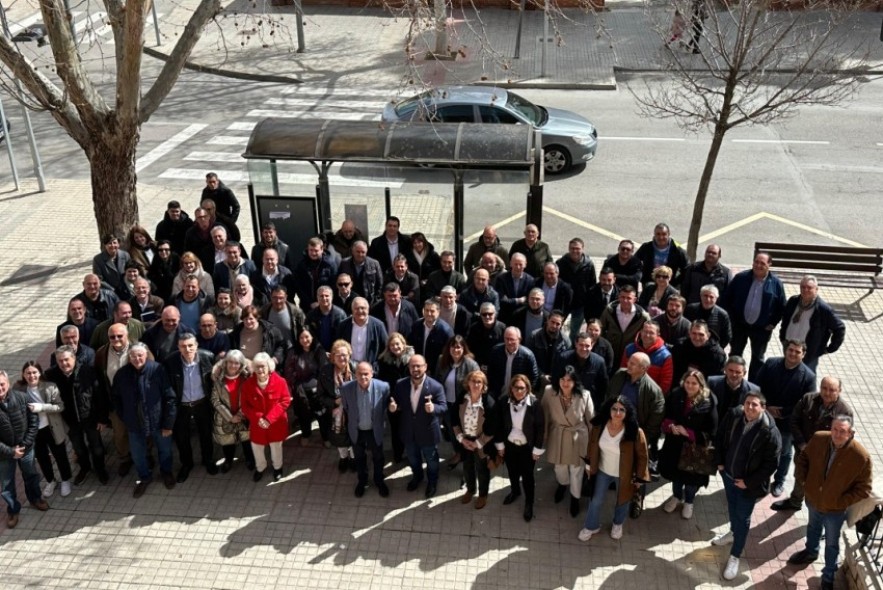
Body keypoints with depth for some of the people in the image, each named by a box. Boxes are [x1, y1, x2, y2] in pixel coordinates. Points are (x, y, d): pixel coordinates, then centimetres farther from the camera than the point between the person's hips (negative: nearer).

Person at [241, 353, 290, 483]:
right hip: (257, 424, 2)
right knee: (257, 448, 18)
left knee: (276, 447, 18)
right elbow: (245, 405, -6)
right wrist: (258, 418, -20)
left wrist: (269, 418, -20)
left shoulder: (280, 381, -18)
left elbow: (285, 401, -15)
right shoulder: (248, 384, -12)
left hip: (276, 424, -2)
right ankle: (260, 468, 47)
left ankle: (277, 468, 46)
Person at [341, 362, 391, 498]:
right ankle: (362, 481, 50)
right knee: (359, 458, 24)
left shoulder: (383, 387, -27)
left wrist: (378, 422, 5)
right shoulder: (346, 388, -25)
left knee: (378, 458, 22)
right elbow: (345, 408, -4)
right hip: (356, 431, 1)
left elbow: (385, 406, -6)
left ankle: (379, 481, 48)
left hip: (375, 430, 0)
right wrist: (352, 422, 8)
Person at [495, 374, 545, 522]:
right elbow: (499, 424, -4)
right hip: (509, 444, 3)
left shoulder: (534, 403, -22)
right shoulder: (503, 401, -16)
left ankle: (529, 503, 34)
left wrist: (537, 450, -10)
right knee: (512, 472, 25)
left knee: (527, 476, 12)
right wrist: (500, 444, 1)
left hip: (527, 447, -3)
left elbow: (540, 427, -14)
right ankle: (514, 491, 54)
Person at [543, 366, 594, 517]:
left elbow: (591, 419, -9)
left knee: (576, 471, 18)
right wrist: (545, 435, 3)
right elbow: (545, 415, -7)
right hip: (557, 437, 2)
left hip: (578, 438, -2)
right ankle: (562, 484, 61)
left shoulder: (584, 395, -24)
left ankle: (575, 498, 46)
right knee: (559, 467, 26)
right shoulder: (549, 392, -22)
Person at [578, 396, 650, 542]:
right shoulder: (599, 426, -19)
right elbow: (592, 445, -1)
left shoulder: (635, 432, -30)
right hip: (602, 471, 2)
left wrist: (639, 478, -9)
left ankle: (618, 524, 54)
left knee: (622, 501, 23)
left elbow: (642, 456, -16)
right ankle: (592, 526, 45)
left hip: (624, 475, -2)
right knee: (596, 500, 17)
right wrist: (589, 464, 8)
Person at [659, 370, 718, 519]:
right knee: (675, 471, 23)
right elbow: (665, 416, 1)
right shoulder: (675, 395, -10)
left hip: (696, 446, -3)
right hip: (675, 443, 3)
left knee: (692, 476, 17)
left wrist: (688, 432, -23)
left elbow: (712, 430, -17)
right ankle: (676, 496, 52)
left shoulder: (709, 402, -21)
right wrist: (671, 426, -20)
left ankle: (688, 502, 45)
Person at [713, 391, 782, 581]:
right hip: (728, 473, 5)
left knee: (742, 518, 10)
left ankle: (734, 556, 26)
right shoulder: (734, 415, -16)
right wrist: (719, 462, 0)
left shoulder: (770, 432, -28)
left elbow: (771, 464, -20)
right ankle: (733, 532, 57)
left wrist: (748, 481, -17)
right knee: (732, 506, 29)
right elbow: (720, 436, 3)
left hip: (749, 483, -5)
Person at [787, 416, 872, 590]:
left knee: (831, 543, 18)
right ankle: (811, 552, 61)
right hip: (813, 499, 4)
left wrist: (843, 502, -19)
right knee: (813, 528, 32)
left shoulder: (861, 456, -30)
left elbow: (863, 488, -16)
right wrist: (803, 479, -7)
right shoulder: (818, 439, -20)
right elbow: (804, 458, 1)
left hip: (835, 509, -3)